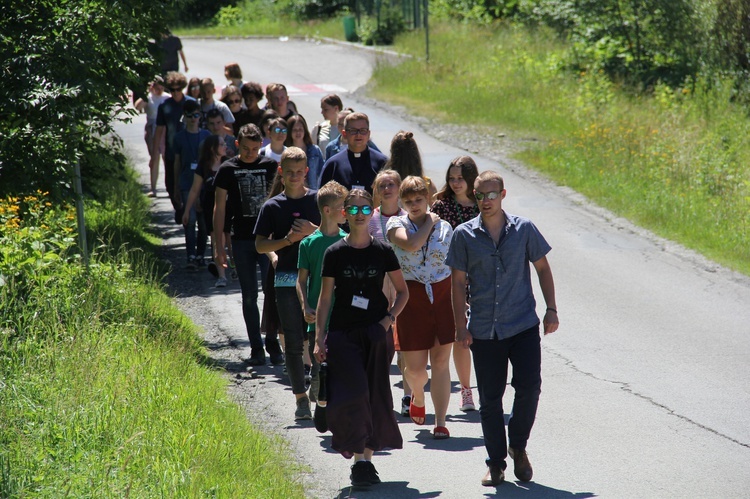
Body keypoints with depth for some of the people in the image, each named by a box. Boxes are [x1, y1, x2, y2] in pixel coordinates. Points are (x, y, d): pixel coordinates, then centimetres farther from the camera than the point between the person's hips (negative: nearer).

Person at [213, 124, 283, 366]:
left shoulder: (271, 166, 2)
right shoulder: (228, 170, 1)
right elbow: (220, 208, 4)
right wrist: (219, 247, 0)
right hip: (242, 241, 0)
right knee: (249, 297, 5)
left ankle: (273, 343, 9)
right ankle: (256, 349, 11)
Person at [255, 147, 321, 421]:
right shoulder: (272, 206, 4)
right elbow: (260, 245, 5)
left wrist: (314, 231, -11)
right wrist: (287, 240, -11)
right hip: (287, 280, 0)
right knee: (293, 343, 2)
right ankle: (301, 398, 10)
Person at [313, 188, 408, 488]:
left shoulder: (383, 252, 3)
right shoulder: (335, 253, 0)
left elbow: (402, 292, 11)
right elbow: (325, 298, 3)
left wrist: (388, 320, -5)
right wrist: (319, 339, -3)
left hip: (375, 334, 1)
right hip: (342, 334, -1)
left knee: (376, 396, 3)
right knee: (353, 395, -11)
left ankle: (368, 458, 13)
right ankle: (358, 460, -6)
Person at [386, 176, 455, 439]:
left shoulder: (445, 228, 7)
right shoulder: (397, 225, 1)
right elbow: (411, 244, -21)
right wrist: (429, 222, -6)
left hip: (443, 296, 1)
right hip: (412, 298, -1)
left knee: (441, 361, -5)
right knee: (415, 368, 1)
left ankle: (440, 422, -1)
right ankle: (417, 395, 37)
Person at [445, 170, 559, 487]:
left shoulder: (524, 229, 1)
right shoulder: (464, 235, 0)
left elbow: (543, 268, 10)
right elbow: (458, 282, 4)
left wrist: (551, 310, 4)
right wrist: (460, 326, -1)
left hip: (523, 325, 0)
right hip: (484, 330, 0)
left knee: (529, 386, -9)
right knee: (489, 398, 4)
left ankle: (518, 446, 15)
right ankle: (496, 463, 17)